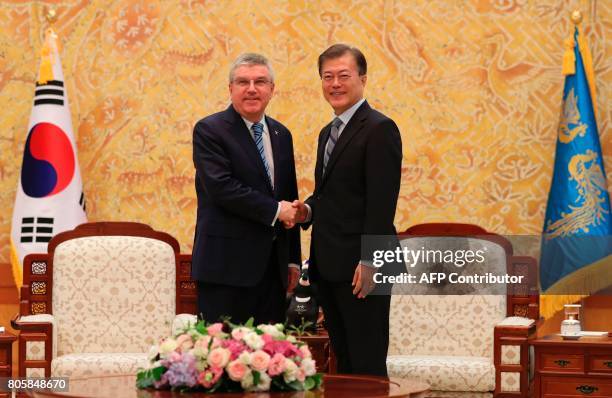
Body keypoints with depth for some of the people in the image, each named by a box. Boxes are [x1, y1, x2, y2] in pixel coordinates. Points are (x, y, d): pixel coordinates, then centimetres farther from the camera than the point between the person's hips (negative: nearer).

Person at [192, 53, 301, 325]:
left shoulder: (281, 134, 15)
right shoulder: (209, 130, -5)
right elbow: (220, 187, -18)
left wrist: (293, 259, 16)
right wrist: (275, 210, -14)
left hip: (273, 265, 6)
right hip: (227, 264, -6)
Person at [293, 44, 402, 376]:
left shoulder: (379, 129, -10)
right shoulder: (328, 132, 19)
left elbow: (381, 201, -17)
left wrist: (369, 261, -21)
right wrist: (309, 209, 3)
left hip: (359, 267, -9)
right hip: (328, 266, 9)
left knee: (367, 362, -4)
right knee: (343, 359, 12)